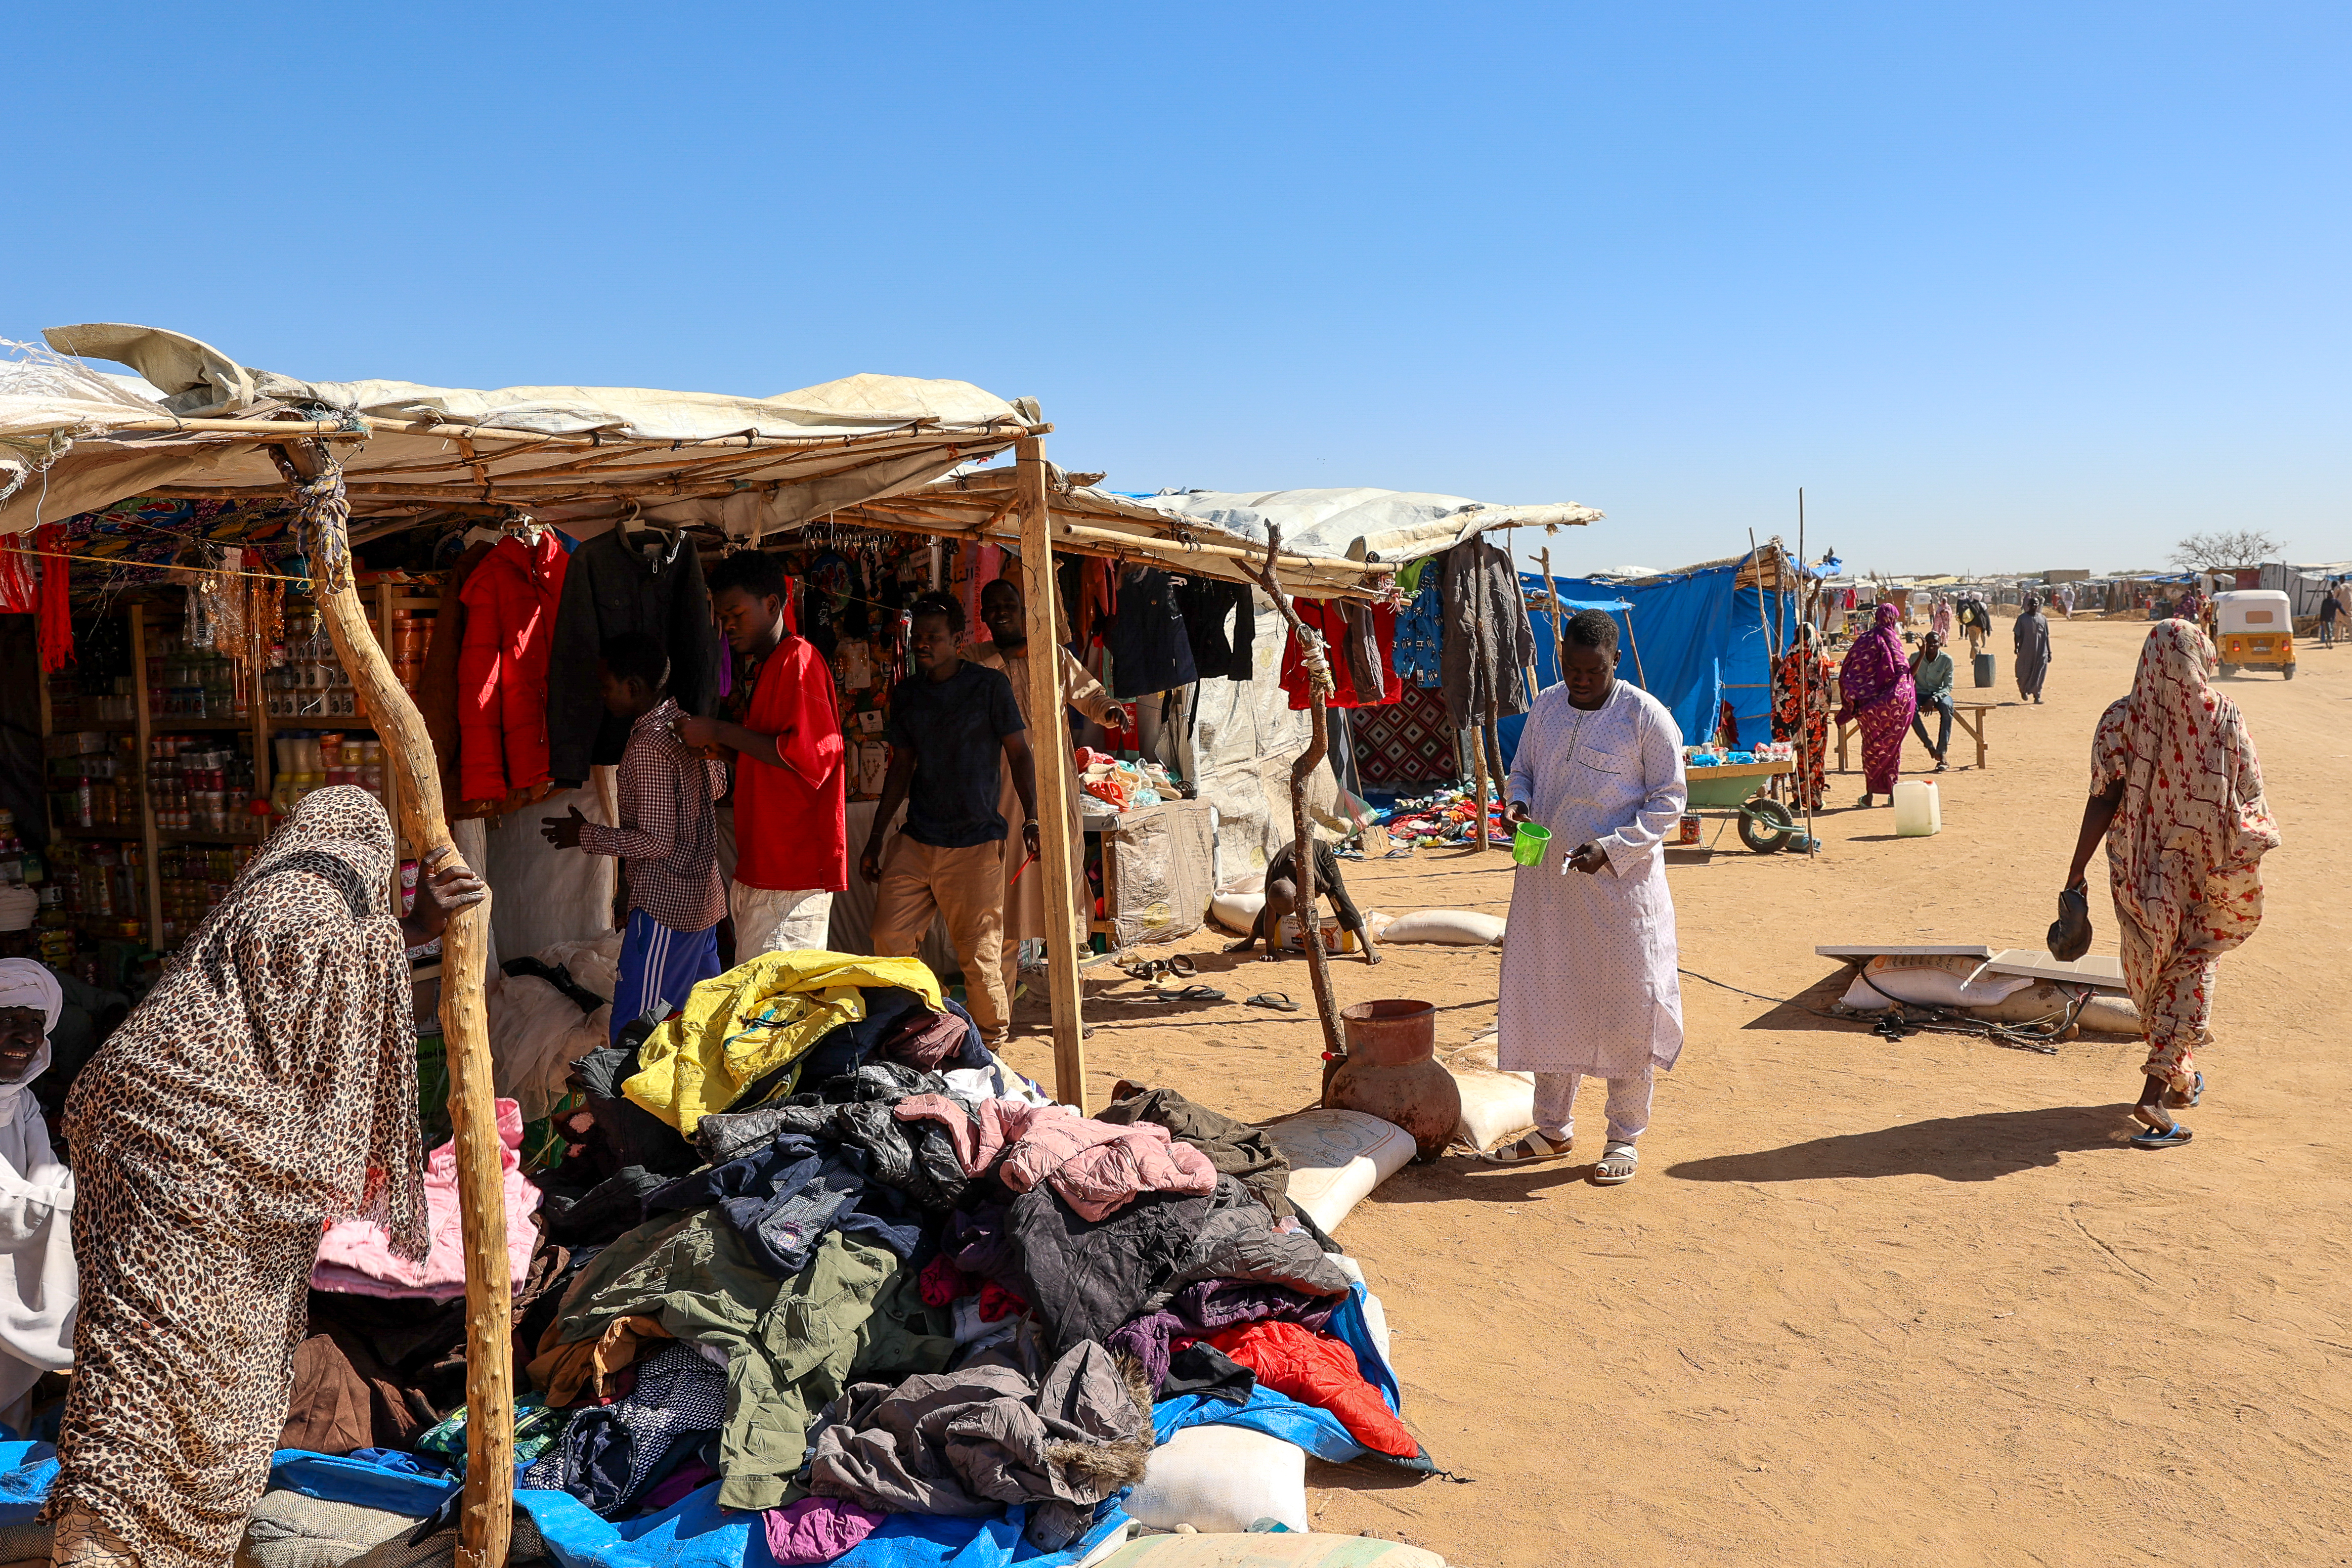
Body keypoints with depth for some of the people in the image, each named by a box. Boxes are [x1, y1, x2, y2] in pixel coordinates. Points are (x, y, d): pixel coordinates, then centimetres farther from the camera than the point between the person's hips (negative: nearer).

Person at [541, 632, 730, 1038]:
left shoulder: (648, 747, -21)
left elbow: (656, 841, -21)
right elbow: (718, 784, 22)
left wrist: (585, 836, -11)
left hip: (666, 903, -9)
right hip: (706, 894, 9)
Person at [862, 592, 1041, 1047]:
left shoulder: (990, 685, -2)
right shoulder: (905, 693, 11)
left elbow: (1019, 755, 1)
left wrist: (1031, 821, -9)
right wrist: (876, 838, 16)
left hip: (975, 843, -4)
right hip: (915, 840, 4)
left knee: (979, 955, -3)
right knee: (888, 939, -3)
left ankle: (991, 1041, 16)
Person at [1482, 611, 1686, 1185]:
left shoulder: (1646, 716, -9)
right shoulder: (1547, 706, 6)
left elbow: (1669, 800, -6)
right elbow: (1522, 769, 18)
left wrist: (1612, 848, -18)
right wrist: (1517, 804, -5)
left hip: (1621, 882, -5)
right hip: (1547, 879, 5)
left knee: (1626, 1006, 1)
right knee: (1548, 998, 12)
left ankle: (1624, 1138, 17)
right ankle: (1553, 1128, 27)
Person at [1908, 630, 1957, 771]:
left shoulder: (1947, 660, -6)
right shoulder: (1915, 657, -4)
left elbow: (1948, 686, -7)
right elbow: (1909, 679, -12)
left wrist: (1934, 699, -24)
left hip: (1940, 694, 0)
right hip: (1921, 694, 1)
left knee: (1947, 706, -36)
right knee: (1910, 706, -34)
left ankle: (1943, 752, -37)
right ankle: (1930, 746, -27)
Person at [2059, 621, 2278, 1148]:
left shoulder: (2120, 720, -10)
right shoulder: (2225, 718, -9)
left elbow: (2102, 800, -13)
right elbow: (2251, 797, -3)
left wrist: (2077, 872, -9)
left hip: (2143, 870, 1)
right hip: (2206, 872, 0)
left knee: (2151, 967, 18)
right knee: (2191, 969, 6)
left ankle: (2180, 1077, 35)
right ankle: (2155, 1093, -7)